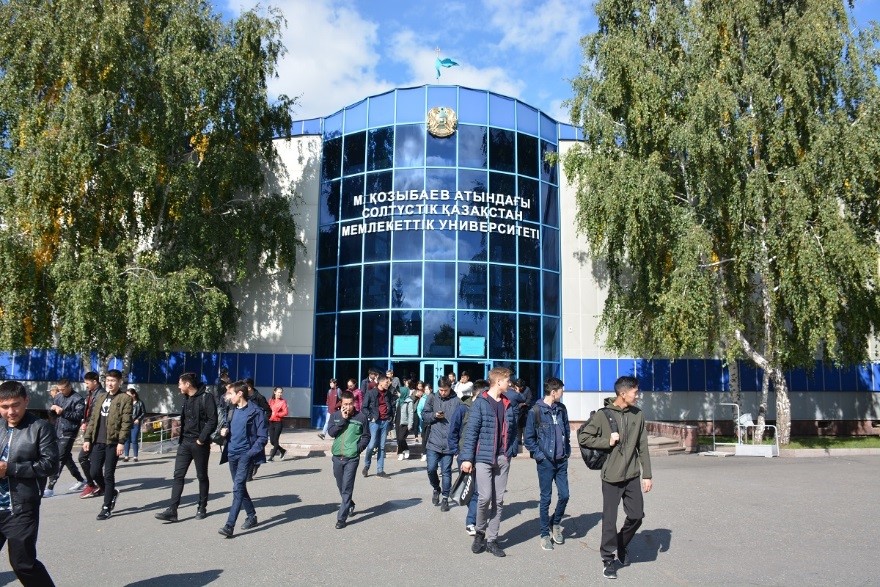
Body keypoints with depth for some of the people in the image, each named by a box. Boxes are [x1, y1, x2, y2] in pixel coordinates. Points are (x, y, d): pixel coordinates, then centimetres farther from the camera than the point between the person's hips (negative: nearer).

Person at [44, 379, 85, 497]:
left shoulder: (77, 399, -7)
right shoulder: (58, 397, 12)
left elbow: (79, 415, -14)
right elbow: (49, 411, 18)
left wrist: (63, 411, -20)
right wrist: (52, 408, -5)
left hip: (68, 433, -8)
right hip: (57, 431, 8)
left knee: (59, 459, -10)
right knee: (66, 458, 15)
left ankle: (50, 488, -7)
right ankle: (81, 481, 27)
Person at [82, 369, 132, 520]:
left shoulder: (125, 399, -5)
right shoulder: (100, 397, 15)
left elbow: (126, 422, -10)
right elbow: (93, 419, 15)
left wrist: (121, 442, -16)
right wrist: (87, 438, 7)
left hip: (113, 442, -6)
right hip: (98, 441, 6)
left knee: (108, 475, -2)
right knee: (95, 472, 5)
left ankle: (106, 507, 8)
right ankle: (111, 492, 30)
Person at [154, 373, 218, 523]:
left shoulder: (206, 397, -13)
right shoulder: (186, 398, 12)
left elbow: (212, 421, -17)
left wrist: (201, 439, -19)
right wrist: (181, 437, 10)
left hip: (199, 443, -7)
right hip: (185, 442, 7)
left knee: (202, 476, 6)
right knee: (178, 475, 0)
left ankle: (202, 508, 19)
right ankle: (172, 510, 0)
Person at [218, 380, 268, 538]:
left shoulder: (255, 412, -10)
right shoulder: (233, 410, 11)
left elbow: (262, 437, -10)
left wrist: (250, 453, -19)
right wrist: (225, 432, 0)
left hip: (246, 455, -7)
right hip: (232, 454, 8)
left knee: (238, 488, -15)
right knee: (240, 488, 14)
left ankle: (229, 525, -17)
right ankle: (251, 516, 30)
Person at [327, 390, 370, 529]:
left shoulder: (361, 417, -4)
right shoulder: (335, 416, 3)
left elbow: (366, 436, 4)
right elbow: (331, 433, -10)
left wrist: (359, 448, -11)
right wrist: (343, 419, -16)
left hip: (352, 458, -4)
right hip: (337, 457, 4)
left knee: (347, 488, -7)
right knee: (340, 486, 18)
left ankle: (341, 518, -1)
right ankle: (350, 504, 43)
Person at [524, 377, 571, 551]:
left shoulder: (561, 409, 5)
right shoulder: (535, 411, -11)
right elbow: (529, 438, -6)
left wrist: (567, 450, 9)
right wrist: (539, 455, -9)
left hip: (561, 461, 5)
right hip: (545, 462, -4)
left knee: (564, 495, 4)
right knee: (546, 498, 4)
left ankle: (555, 523, 30)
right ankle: (545, 534, 18)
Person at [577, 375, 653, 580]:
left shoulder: (638, 415, 2)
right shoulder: (603, 415, -11)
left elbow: (643, 447, 6)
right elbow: (583, 437, -6)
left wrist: (647, 475, 4)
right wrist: (607, 441, -16)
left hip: (632, 476, 4)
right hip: (611, 476, -4)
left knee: (637, 515, 7)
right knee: (610, 519, 2)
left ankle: (622, 545, 34)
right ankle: (608, 558, 18)